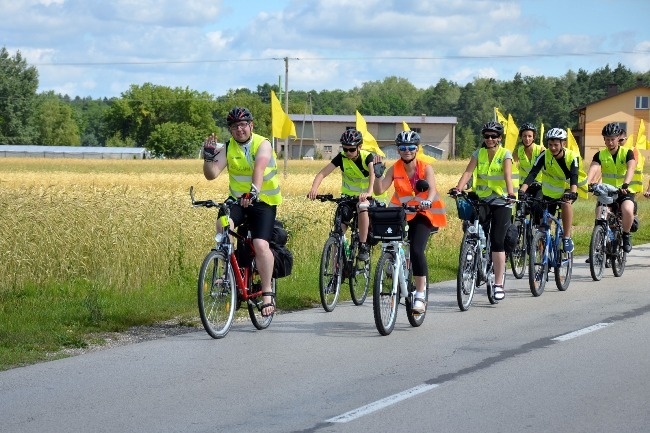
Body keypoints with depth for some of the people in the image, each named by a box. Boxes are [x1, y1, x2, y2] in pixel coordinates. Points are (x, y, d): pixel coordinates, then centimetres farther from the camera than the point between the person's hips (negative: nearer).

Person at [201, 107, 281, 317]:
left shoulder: (262, 145, -11)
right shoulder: (228, 148, 1)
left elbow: (259, 169, -31)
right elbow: (212, 174, -10)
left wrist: (254, 190, -49)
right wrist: (208, 158, -30)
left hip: (263, 201, -3)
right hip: (238, 199, 3)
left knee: (261, 245, -19)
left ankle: (267, 292, -4)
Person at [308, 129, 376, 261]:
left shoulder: (367, 157, -19)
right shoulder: (341, 158, -13)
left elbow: (373, 174, -38)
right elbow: (322, 173, -22)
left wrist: (369, 192, -58)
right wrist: (314, 189, -43)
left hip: (364, 197, -3)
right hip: (347, 196, 3)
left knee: (363, 208, -35)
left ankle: (363, 246, -26)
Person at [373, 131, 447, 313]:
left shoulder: (425, 168, -11)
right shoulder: (394, 169, -6)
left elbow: (432, 189, -27)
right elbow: (379, 190, -14)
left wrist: (428, 201, -49)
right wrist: (378, 174, -31)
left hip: (423, 213, -3)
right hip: (400, 213, 3)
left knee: (416, 250, -22)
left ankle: (420, 296, -17)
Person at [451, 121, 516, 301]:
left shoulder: (505, 154, -3)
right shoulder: (478, 153, 5)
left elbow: (507, 175, -19)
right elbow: (468, 172, -9)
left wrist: (511, 194, -36)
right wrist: (457, 188, -27)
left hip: (501, 201, -3)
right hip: (482, 200, 3)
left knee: (497, 241, -11)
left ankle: (499, 284, -9)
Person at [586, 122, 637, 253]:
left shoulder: (627, 152, -4)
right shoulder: (600, 155, 1)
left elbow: (631, 169, -22)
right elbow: (593, 169, -17)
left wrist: (626, 184, -42)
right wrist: (588, 183, -38)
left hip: (625, 191, -3)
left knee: (627, 210, -32)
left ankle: (626, 235, -6)